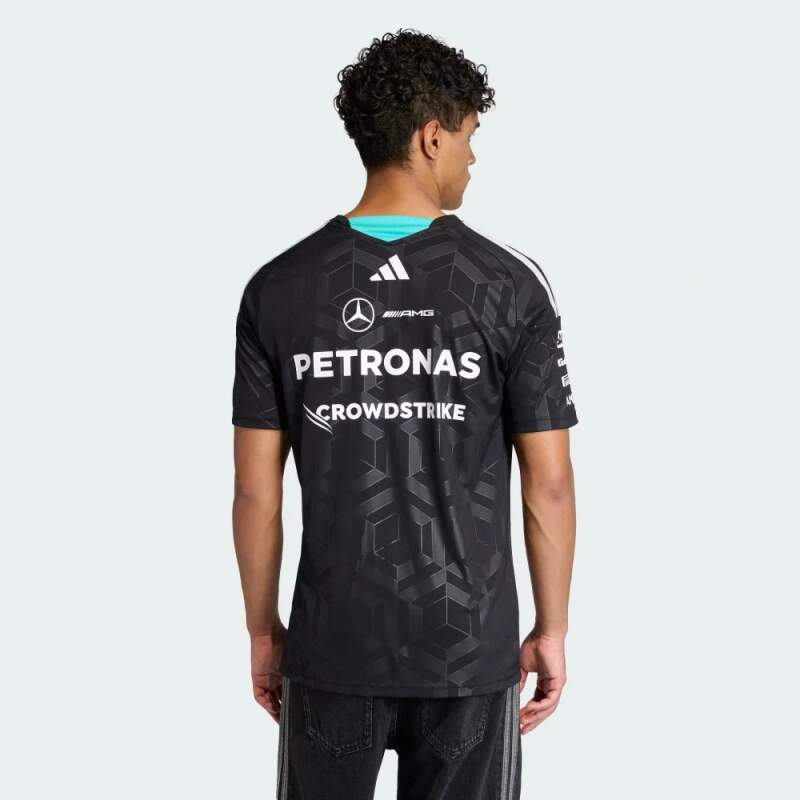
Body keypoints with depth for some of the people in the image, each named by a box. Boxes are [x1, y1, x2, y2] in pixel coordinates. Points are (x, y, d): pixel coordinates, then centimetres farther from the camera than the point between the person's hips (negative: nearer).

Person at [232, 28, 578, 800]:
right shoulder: (511, 285, -10)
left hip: (332, 647, 2)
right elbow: (549, 485, -8)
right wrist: (552, 629, 4)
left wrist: (262, 628, 9)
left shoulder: (278, 288, -5)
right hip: (469, 650, -1)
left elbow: (256, 489, -3)